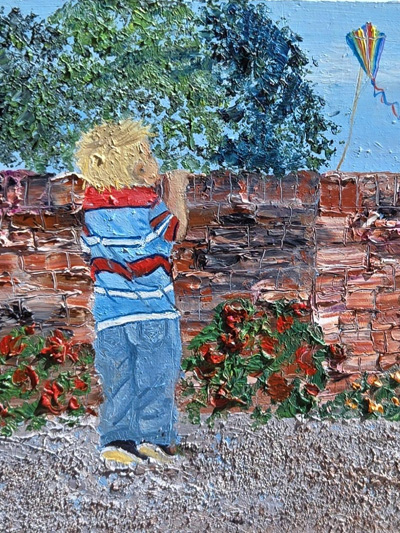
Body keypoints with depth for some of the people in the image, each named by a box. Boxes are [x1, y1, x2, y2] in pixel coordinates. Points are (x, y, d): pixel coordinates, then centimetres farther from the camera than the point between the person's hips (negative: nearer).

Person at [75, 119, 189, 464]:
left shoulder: (93, 203, 1)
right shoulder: (150, 204, -11)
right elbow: (177, 230, 4)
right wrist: (176, 191, 19)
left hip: (110, 311, 4)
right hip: (153, 308, -4)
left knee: (118, 378, 12)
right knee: (156, 375, 8)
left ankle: (118, 438, 12)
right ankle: (154, 438, 12)